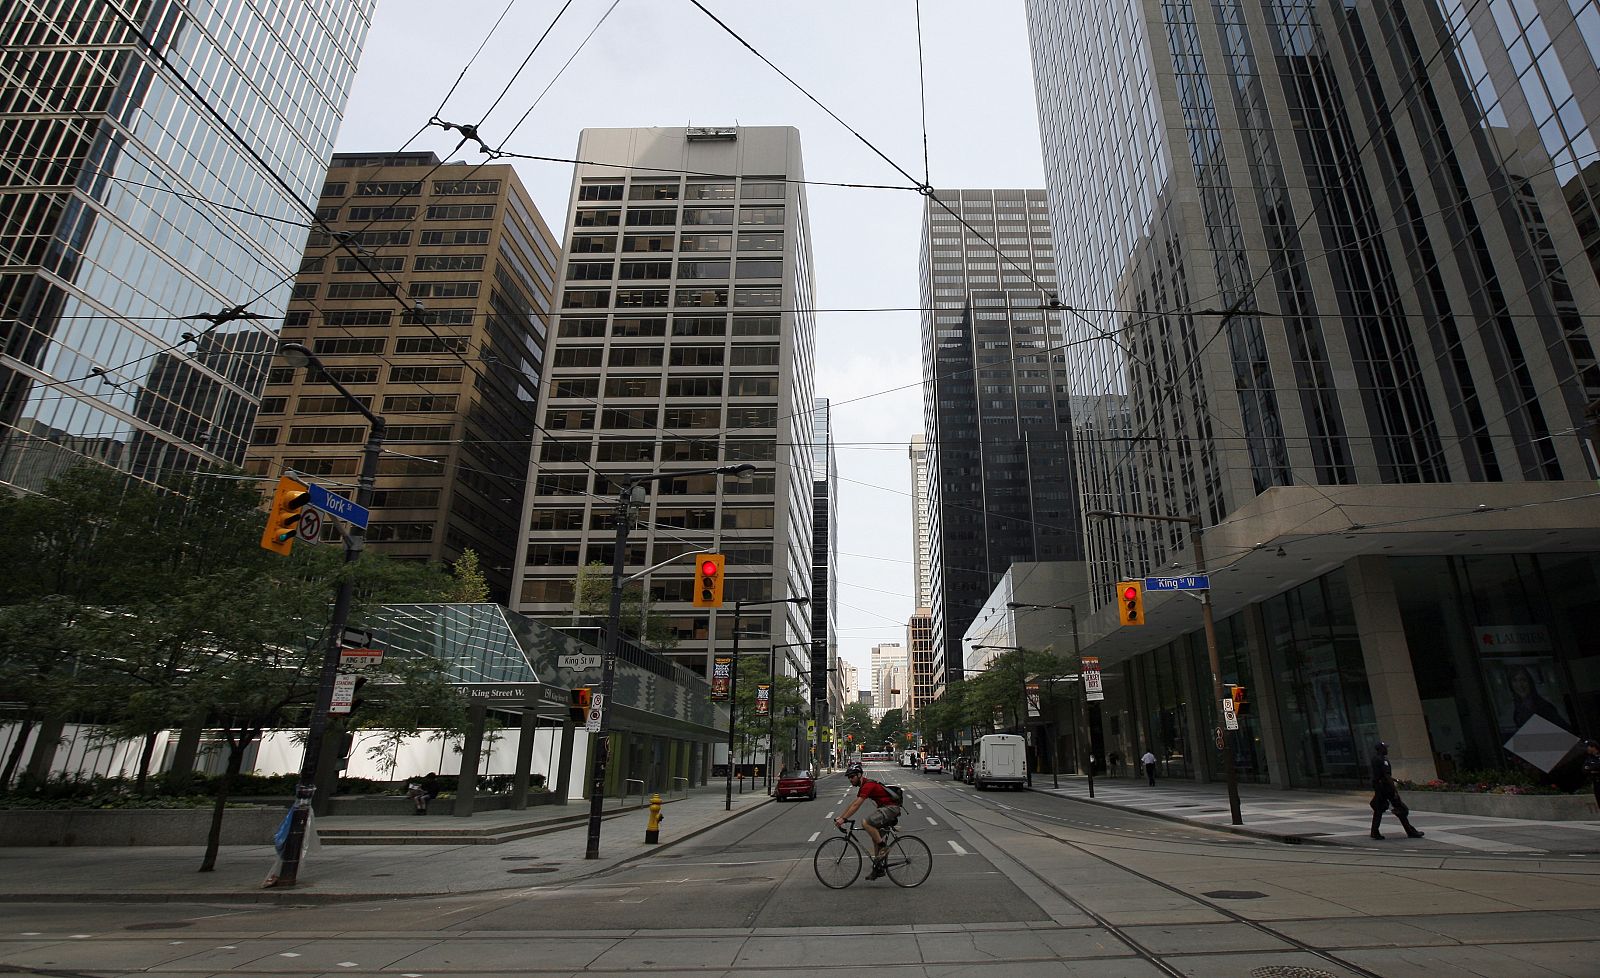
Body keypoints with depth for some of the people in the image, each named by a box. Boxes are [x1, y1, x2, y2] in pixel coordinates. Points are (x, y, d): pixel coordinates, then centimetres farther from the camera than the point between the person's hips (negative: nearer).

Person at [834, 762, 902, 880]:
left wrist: (843, 819, -23)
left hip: (891, 808, -10)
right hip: (885, 808, 10)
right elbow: (853, 804, 19)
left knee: (866, 823, -24)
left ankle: (884, 848, -11)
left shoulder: (868, 785, -18)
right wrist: (839, 817, 14)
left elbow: (856, 805, -23)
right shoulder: (863, 786, 14)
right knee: (875, 838, 11)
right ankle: (878, 868, 19)